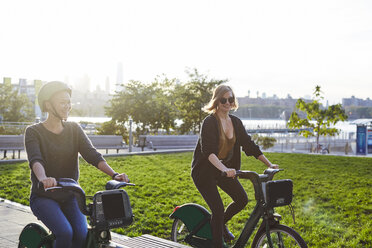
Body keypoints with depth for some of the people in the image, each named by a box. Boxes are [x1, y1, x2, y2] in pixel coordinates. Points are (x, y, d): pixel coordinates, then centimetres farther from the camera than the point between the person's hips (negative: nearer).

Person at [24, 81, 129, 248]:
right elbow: (35, 159, -24)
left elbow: (92, 155, -8)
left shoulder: (74, 129, 4)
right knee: (65, 233, -28)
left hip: (70, 197, 3)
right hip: (44, 197, -3)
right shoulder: (33, 132, -6)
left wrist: (114, 174, -26)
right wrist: (43, 178, -47)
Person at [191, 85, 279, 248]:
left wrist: (269, 164, -5)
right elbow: (208, 150, -32)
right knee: (218, 208, -13)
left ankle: (220, 223, 24)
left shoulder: (236, 122, 1)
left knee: (242, 199, -1)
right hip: (204, 171, -6)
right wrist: (224, 169, -47)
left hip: (226, 169, 6)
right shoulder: (209, 122, -19)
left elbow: (249, 145, 2)